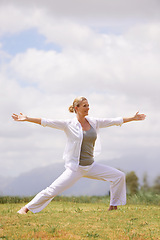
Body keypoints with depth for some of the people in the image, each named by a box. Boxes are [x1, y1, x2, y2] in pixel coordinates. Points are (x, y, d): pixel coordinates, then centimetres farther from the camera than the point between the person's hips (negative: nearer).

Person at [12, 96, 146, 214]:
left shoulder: (93, 122, 7)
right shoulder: (69, 124, -7)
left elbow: (115, 121, 15)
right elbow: (47, 122, -13)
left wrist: (133, 118, 21)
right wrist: (27, 119, -21)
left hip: (91, 166, 6)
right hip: (75, 168, -6)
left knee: (119, 176, 0)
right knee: (52, 191, -13)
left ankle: (113, 206, 13)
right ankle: (26, 209, 0)